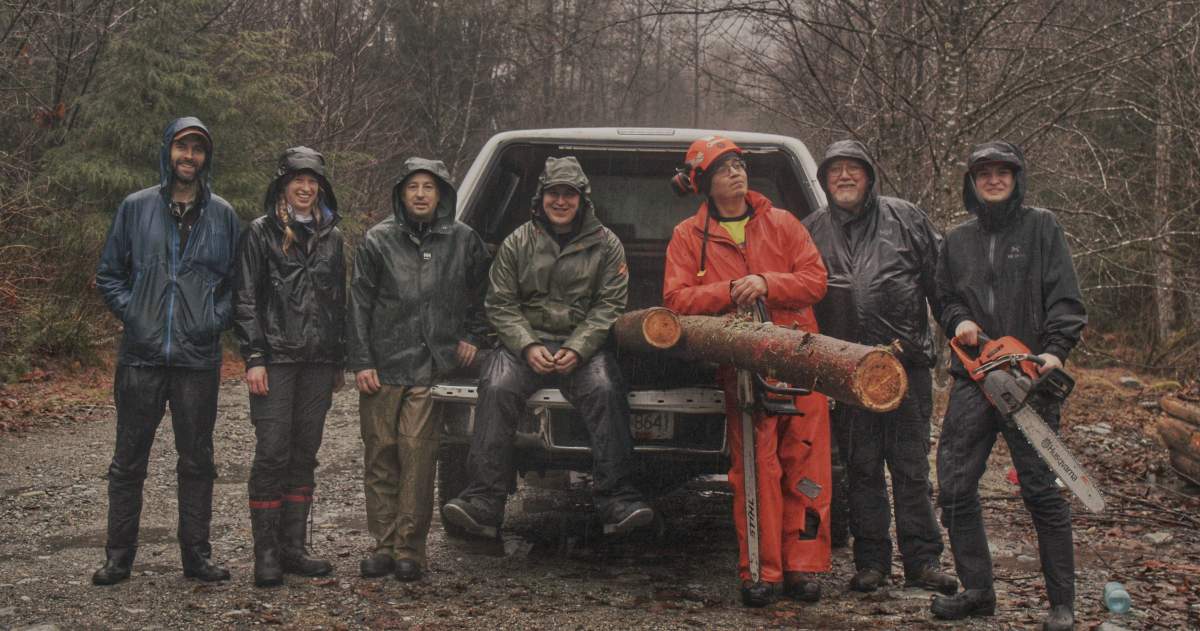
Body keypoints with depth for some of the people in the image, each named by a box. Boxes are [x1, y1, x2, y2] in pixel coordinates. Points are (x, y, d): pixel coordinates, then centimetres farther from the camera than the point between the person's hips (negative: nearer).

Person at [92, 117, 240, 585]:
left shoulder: (222, 214, 7)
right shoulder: (135, 208, 4)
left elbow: (239, 280, 13)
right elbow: (108, 274, 10)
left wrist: (218, 318, -1)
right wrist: (131, 314, -3)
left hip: (199, 358, 1)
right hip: (141, 356, 0)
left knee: (197, 460, 7)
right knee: (128, 460, 4)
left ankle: (197, 555, 16)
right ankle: (119, 557, 13)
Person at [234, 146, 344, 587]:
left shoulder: (330, 236, 15)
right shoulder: (261, 232, 1)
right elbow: (246, 299, -3)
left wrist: (339, 360, 15)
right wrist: (253, 357, -11)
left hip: (319, 362, 5)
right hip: (276, 359, -5)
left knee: (304, 455, 7)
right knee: (272, 454, -7)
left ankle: (293, 547, 15)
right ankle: (266, 553, -1)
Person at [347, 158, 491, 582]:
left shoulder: (463, 240, 9)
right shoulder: (378, 240, 7)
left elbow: (482, 292, 23)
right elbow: (359, 303, 5)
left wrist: (473, 336, 12)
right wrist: (361, 362, -1)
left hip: (432, 369, -1)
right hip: (382, 367, 1)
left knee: (418, 452, -9)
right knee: (380, 455, 3)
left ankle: (410, 548, -2)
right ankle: (384, 545, 12)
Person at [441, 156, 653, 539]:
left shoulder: (605, 245, 9)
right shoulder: (517, 243, 11)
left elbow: (609, 305, 2)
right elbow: (501, 304, 7)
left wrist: (577, 350, -13)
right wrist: (528, 347, -10)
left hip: (584, 346, -1)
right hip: (525, 344, 1)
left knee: (605, 390, -31)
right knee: (497, 388, -28)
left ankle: (617, 501, -28)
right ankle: (483, 501, -29)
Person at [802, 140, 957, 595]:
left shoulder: (906, 219, 6)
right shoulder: (812, 230, 10)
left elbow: (940, 280, 6)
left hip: (907, 361, -1)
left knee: (912, 467, 3)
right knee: (862, 468, 7)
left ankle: (922, 560, 10)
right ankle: (871, 561, 16)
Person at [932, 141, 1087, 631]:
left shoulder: (1041, 228, 5)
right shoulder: (957, 240, 17)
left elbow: (1064, 298, -2)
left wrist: (1055, 350, -17)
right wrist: (959, 321, 0)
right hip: (973, 378, 4)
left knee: (1041, 489, -4)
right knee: (954, 486, 1)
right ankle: (977, 591, 14)